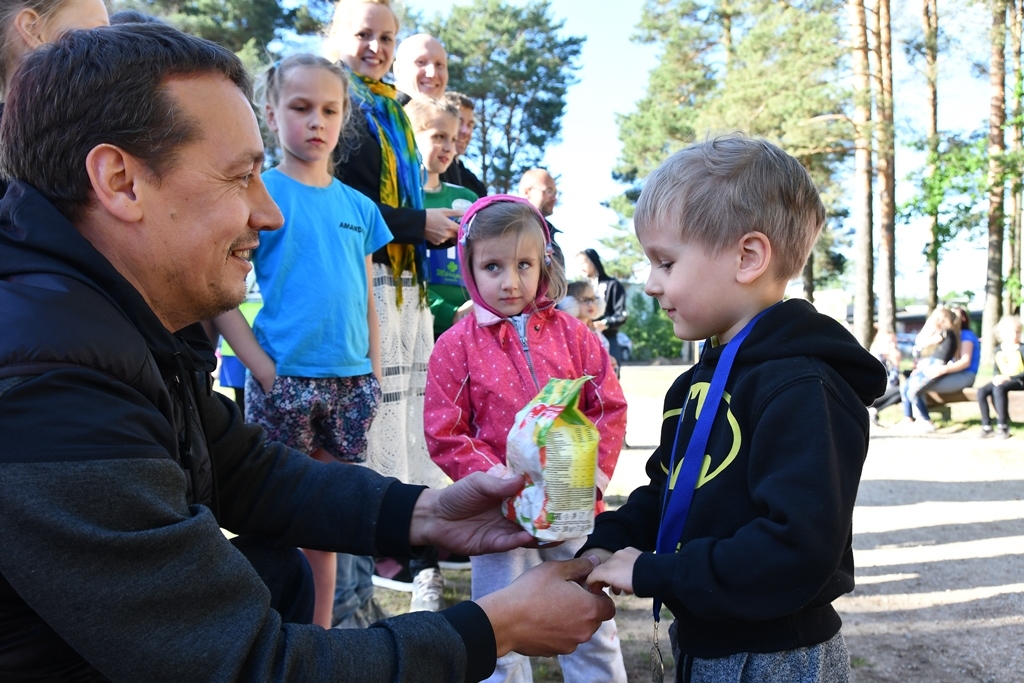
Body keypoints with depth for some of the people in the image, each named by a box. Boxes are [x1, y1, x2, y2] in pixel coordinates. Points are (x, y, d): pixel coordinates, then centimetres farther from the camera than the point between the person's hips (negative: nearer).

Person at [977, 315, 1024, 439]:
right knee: (981, 391, -20)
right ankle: (986, 426, -14)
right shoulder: (999, 349, 12)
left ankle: (1003, 426, -27)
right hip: (1002, 380, 6)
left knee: (999, 388, -35)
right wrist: (996, 377, -10)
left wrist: (1008, 378, -24)